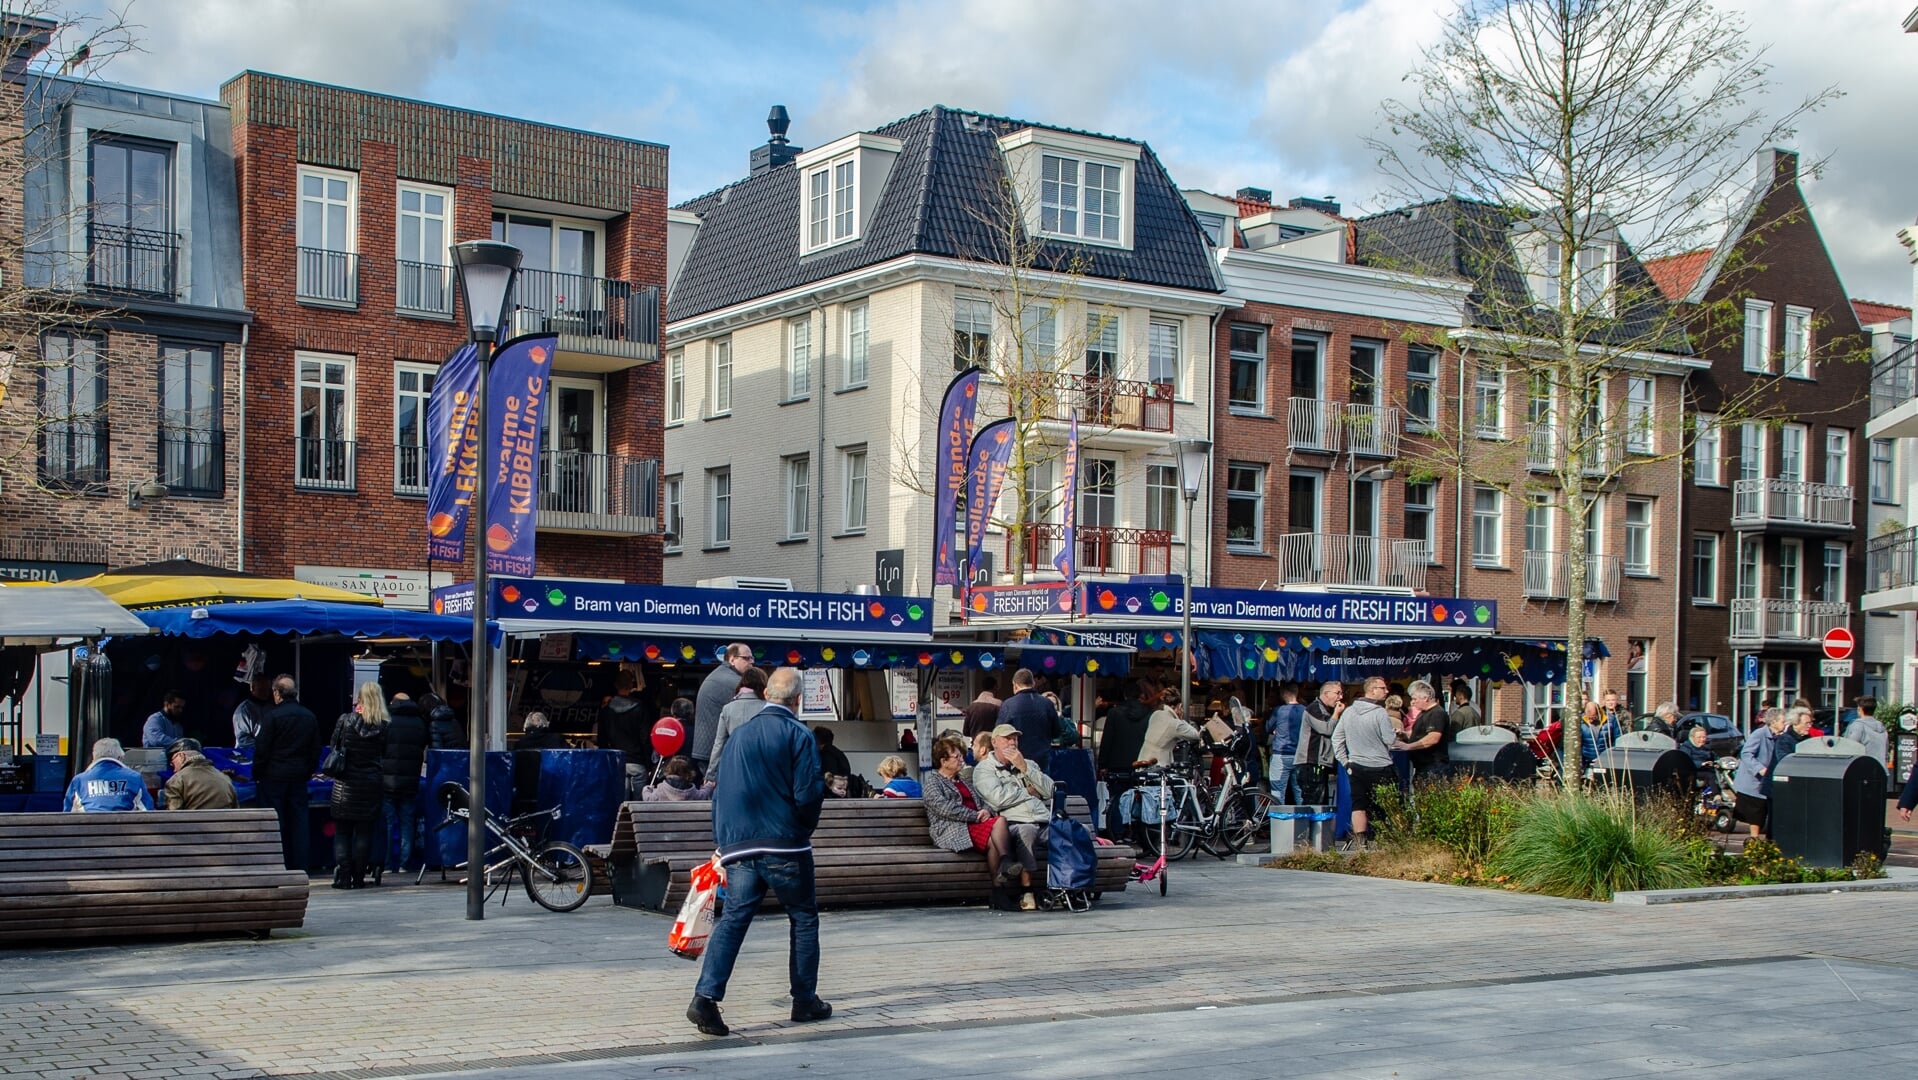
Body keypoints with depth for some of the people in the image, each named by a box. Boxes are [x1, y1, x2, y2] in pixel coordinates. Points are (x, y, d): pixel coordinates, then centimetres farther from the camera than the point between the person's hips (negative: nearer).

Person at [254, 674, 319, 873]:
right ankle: (299, 868, 7)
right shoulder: (309, 716, 7)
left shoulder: (273, 716, -11)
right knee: (298, 821, 7)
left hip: (274, 776, -5)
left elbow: (261, 749, -10)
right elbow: (316, 750, 12)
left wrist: (257, 774, 0)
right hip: (299, 777, 5)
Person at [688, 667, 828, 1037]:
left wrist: (722, 841, 19)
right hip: (786, 845, -4)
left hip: (739, 844, 4)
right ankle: (805, 1001, 17)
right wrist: (805, 829, 8)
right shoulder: (798, 735, -6)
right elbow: (808, 795, -12)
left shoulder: (739, 735, 12)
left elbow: (721, 791, 14)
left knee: (733, 918, 1)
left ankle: (706, 997, -15)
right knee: (804, 918, 12)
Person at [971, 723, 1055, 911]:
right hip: (1013, 823, -5)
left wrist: (1024, 768, 4)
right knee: (1027, 830, -40)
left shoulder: (1029, 764, 28)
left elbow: (1050, 790, 12)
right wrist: (1029, 791, 7)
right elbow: (999, 799, -6)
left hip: (1045, 823, 5)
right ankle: (1026, 892, -35)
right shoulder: (984, 769, 12)